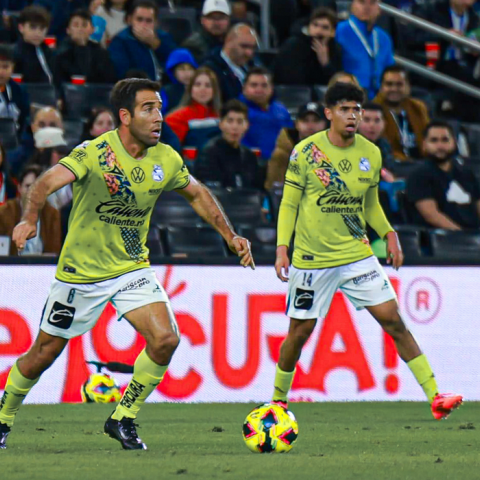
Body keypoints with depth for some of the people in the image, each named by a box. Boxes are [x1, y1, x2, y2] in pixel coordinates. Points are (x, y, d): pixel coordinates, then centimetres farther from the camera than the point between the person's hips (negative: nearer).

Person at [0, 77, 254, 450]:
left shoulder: (166, 160, -5)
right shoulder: (94, 154, -22)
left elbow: (197, 194, 15)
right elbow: (48, 183, -36)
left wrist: (231, 236, 8)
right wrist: (30, 219, -55)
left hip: (133, 268, 4)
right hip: (82, 270, -4)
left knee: (165, 339, -15)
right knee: (45, 353, 5)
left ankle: (123, 420, 4)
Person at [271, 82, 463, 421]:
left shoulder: (371, 154, 3)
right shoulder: (306, 152, -7)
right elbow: (289, 203, -1)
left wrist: (389, 234, 2)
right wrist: (282, 248, -10)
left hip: (357, 254, 2)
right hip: (312, 258, -2)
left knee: (393, 320, -7)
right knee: (300, 332, 5)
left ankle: (435, 397, -9)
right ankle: (278, 401, 28)